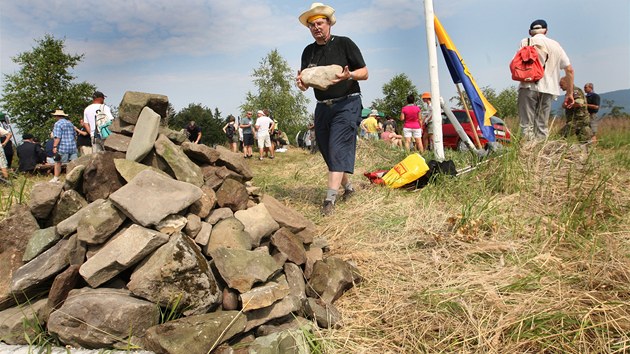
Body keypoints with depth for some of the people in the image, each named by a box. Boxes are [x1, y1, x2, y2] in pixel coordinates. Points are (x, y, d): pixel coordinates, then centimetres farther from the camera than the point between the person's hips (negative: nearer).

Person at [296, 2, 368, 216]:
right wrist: (301, 82, -10)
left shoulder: (344, 44, -2)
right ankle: (348, 187, 27)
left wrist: (349, 75, -24)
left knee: (338, 148, -16)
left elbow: (364, 73, -2)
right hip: (322, 107, 6)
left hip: (346, 104, -6)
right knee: (327, 151, 8)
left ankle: (330, 199, -19)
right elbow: (305, 81, 15)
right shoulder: (308, 51, 12)